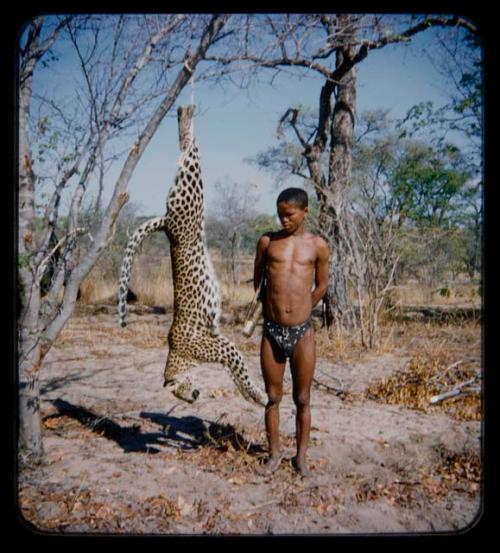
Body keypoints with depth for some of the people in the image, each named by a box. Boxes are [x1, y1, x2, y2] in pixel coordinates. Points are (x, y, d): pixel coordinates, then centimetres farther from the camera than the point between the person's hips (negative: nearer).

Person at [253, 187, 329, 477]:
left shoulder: (318, 245, 1)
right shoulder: (267, 241, 3)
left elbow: (321, 286, 12)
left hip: (302, 333, -1)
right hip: (272, 331, 1)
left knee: (303, 399, 9)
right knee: (273, 397, 11)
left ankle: (301, 456, 25)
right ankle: (275, 454, 27)